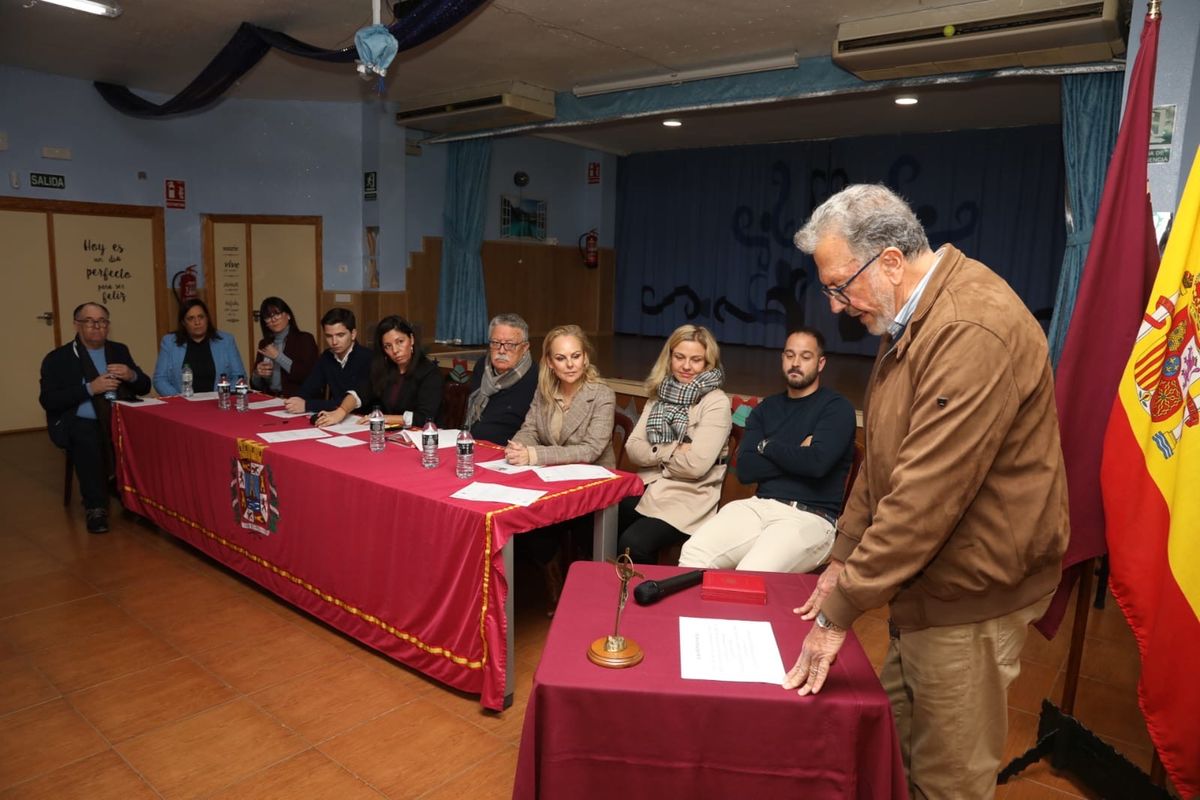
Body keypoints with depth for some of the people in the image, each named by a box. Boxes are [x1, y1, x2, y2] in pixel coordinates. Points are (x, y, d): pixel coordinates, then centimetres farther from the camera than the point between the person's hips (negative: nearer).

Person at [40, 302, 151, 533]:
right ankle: (95, 508, -24)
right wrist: (90, 388, -16)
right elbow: (48, 401, -5)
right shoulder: (57, 358, 6)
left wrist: (131, 375, -7)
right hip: (81, 423, -3)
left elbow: (144, 387, 16)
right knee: (88, 441, -36)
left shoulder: (119, 350, 17)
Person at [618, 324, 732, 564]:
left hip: (688, 499, -5)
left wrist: (656, 455, -3)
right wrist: (672, 450, -12)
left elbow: (695, 465, -18)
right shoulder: (661, 394, 10)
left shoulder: (716, 403, -9)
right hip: (648, 489, 5)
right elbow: (633, 448, 2)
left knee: (632, 544, -26)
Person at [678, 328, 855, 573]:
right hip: (759, 506, 5)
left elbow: (817, 462, -16)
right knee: (693, 554, -19)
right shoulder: (767, 408, 17)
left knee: (751, 575, -31)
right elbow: (745, 469, 5)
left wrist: (767, 446, -1)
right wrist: (796, 456, -5)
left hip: (809, 517, -4)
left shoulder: (837, 407, 2)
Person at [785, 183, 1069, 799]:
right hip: (924, 583, 9)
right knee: (893, 748, 19)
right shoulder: (912, 319, 8)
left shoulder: (974, 332, -25)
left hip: (970, 595, -9)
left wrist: (840, 610, -21)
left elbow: (928, 497, -28)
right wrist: (845, 558, 9)